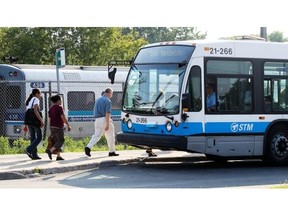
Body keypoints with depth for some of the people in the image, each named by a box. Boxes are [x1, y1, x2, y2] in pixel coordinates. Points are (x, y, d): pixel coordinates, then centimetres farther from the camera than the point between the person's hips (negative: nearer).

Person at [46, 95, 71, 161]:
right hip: (58, 127, -8)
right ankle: (50, 150, -18)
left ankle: (58, 156, 6)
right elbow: (63, 117, -19)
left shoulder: (51, 108, 10)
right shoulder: (59, 107, -13)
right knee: (61, 141, -2)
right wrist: (68, 125, -13)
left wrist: (51, 130, 18)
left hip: (52, 127, 8)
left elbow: (50, 119, 12)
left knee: (57, 142, 11)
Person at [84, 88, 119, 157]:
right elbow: (107, 113, -17)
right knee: (110, 136, 8)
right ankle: (112, 151, 15)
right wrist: (107, 124, -20)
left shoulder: (97, 100, 16)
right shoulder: (107, 100, -10)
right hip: (104, 119, -7)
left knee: (96, 135, 1)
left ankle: (88, 147, -20)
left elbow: (95, 112, 21)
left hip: (97, 120, 7)